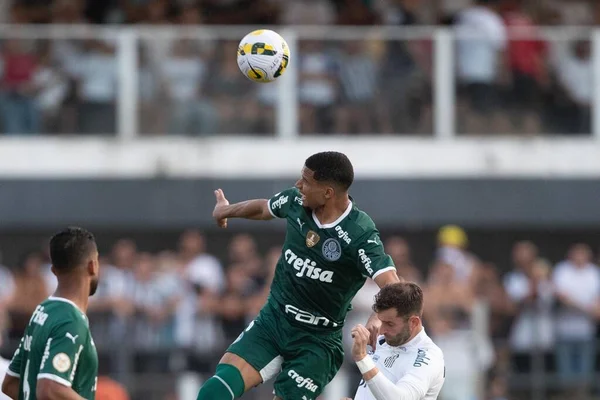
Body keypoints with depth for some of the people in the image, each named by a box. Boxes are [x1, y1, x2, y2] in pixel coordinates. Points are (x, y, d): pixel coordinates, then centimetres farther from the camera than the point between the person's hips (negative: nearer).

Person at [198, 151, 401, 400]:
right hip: (271, 321, 4)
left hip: (317, 341, -4)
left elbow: (392, 285, -33)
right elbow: (263, 209, 20)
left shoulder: (360, 235, -22)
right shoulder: (296, 202, -4)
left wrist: (379, 318, -55)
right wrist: (227, 210, 40)